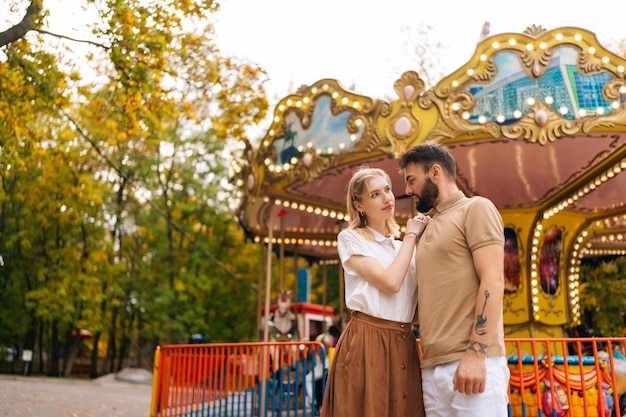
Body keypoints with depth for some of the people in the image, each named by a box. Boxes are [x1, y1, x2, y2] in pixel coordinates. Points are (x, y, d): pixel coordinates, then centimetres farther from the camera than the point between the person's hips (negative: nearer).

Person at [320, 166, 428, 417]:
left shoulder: (403, 247, 16)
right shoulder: (350, 238, -1)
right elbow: (390, 282, -15)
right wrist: (411, 236, -3)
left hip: (404, 345, 6)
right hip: (366, 344, -5)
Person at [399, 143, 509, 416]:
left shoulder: (476, 209, 0)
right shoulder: (429, 229, 22)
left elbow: (492, 281, -11)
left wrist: (476, 353, -18)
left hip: (471, 362, -7)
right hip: (432, 367, 7)